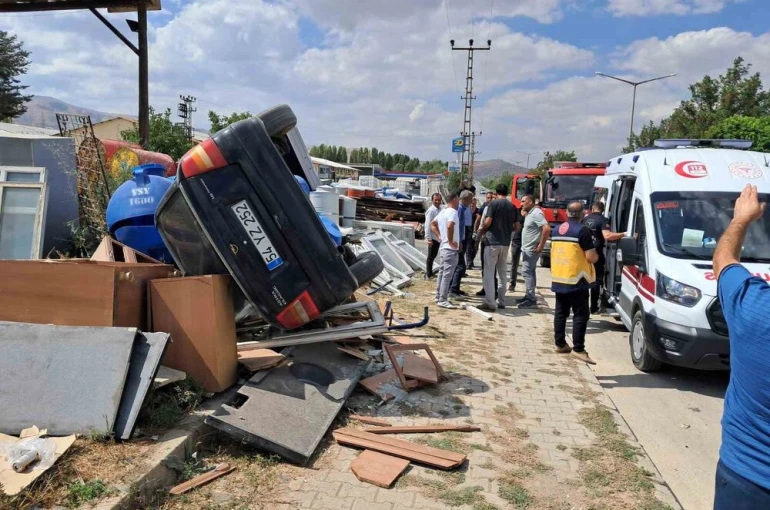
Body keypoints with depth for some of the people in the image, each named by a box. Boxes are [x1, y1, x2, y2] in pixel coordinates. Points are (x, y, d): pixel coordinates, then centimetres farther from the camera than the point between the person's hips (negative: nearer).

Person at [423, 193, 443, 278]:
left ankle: (430, 273, 28)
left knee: (433, 255, 16)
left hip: (438, 237, 7)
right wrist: (429, 239, -21)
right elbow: (427, 225, -18)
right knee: (431, 256, 2)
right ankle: (428, 274, 12)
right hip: (433, 238, -7)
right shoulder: (431, 211, -15)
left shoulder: (440, 209, 8)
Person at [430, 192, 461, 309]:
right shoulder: (453, 212, -15)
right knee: (447, 274, -8)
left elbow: (432, 224, 24)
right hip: (451, 248, -10)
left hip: (443, 247, 10)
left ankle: (439, 296, 24)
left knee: (442, 272, 16)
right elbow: (449, 226, -33)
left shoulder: (442, 212, 14)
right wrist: (450, 241, -23)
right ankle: (443, 300, -6)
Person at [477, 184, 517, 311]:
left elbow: (488, 222, -13)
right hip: (505, 242, 6)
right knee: (502, 273, 14)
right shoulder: (512, 206, 9)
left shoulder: (493, 203, -6)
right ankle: (501, 301, 18)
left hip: (492, 241, -5)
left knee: (489, 273, -3)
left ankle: (489, 303, -6)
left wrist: (481, 231, 5)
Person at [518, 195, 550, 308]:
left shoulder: (536, 213, -17)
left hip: (532, 249, -10)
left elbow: (547, 228, -26)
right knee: (530, 272, 14)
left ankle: (531, 298, -8)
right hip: (527, 249, 10)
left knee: (526, 271, -10)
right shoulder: (529, 214, 14)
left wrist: (541, 245, -24)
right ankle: (529, 296, 21)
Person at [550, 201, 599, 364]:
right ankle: (578, 349, -6)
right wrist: (596, 255, 7)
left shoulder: (556, 230, 11)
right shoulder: (583, 230, -11)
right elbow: (591, 257, -13)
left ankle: (560, 344, 20)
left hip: (558, 279, 7)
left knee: (560, 312, 14)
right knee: (580, 314, -3)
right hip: (576, 280, -7)